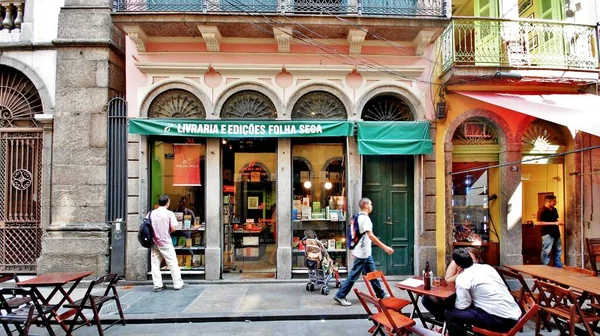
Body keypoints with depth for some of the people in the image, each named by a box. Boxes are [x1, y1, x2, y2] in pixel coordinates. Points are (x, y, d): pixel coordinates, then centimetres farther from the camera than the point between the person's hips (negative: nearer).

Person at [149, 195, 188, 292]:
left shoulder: (151, 213, 2)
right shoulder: (169, 213, -9)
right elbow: (173, 228, -14)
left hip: (154, 242, 4)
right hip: (165, 242, -4)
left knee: (155, 264, 9)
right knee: (172, 263, 5)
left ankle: (157, 285, 11)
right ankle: (178, 284, 11)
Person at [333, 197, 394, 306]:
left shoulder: (360, 217, 11)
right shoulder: (365, 218, -20)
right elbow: (371, 236, -27)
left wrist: (354, 249, 25)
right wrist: (385, 247, -27)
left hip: (366, 253, 10)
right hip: (362, 253, -10)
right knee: (354, 275, -3)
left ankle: (380, 294, 27)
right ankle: (340, 296, 3)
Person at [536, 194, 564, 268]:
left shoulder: (554, 210, 12)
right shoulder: (542, 211, -14)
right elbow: (539, 223, -21)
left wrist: (559, 222, 1)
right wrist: (554, 223, -20)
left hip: (555, 233, 9)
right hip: (547, 234, -9)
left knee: (558, 251, 15)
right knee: (546, 252, -5)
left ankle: (559, 267, 27)